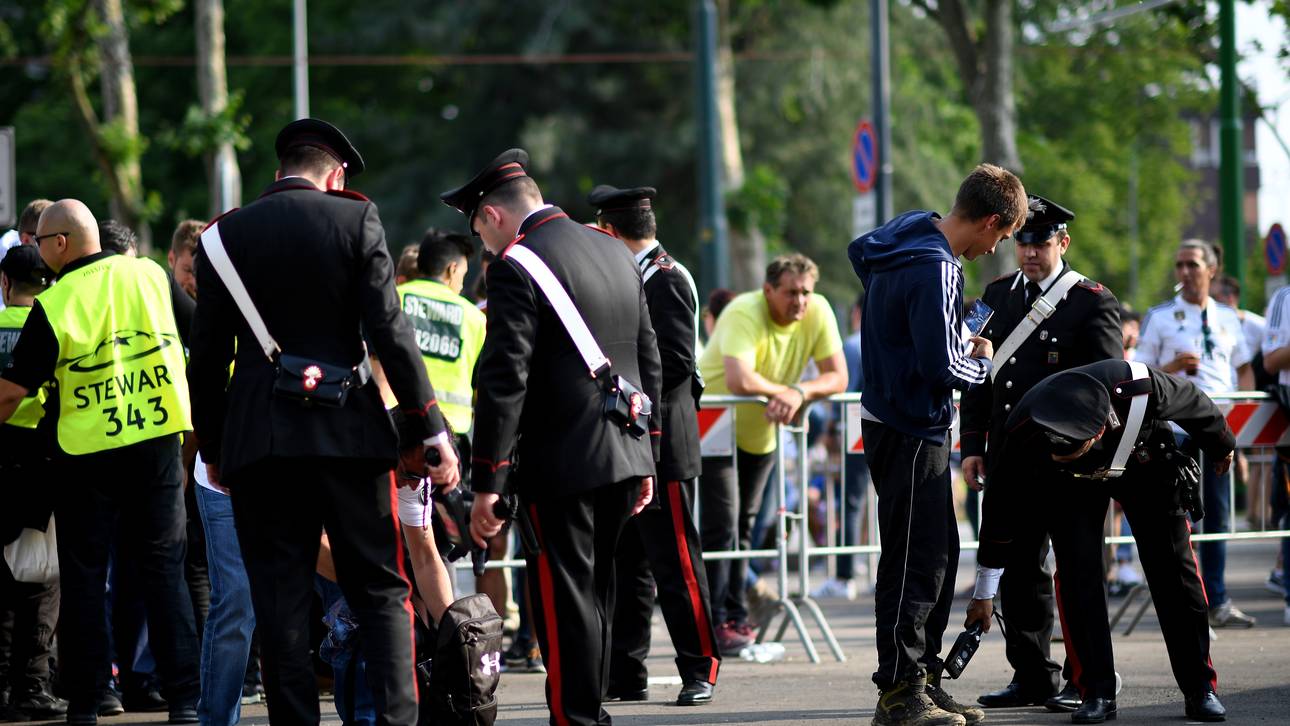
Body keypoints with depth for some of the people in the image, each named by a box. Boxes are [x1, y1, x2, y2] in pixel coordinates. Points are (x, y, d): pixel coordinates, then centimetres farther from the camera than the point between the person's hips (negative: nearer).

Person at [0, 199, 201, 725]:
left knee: (84, 577, 7)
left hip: (88, 452, -3)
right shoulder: (150, 275, 1)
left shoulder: (54, 306, -12)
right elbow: (202, 337, 15)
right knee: (163, 569, 7)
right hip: (159, 442, 3)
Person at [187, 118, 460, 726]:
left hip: (259, 440, 1)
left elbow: (207, 355, 4)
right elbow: (389, 330, -7)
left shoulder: (225, 234, 5)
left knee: (280, 601, 4)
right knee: (381, 590, 6)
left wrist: (211, 447, 13)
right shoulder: (356, 219, -1)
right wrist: (429, 430, -3)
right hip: (348, 432, -1)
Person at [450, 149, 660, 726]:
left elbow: (504, 381, -17)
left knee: (566, 600, -3)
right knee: (596, 590, 16)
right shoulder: (618, 255, 13)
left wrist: (486, 483, -15)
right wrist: (645, 458, 22)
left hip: (559, 463, -8)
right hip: (623, 458, 8)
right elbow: (650, 365, 17)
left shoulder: (516, 267, -12)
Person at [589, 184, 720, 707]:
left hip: (662, 444, -9)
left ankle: (700, 671, 1)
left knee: (675, 562, -5)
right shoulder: (633, 277, 17)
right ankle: (625, 676, 13)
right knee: (628, 564, 10)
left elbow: (676, 360, -19)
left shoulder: (667, 278, -11)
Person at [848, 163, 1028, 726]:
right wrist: (981, 362, -4)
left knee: (939, 552, 15)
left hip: (890, 420, 10)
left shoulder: (909, 232, 7)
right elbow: (942, 367, -27)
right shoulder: (936, 271, -23)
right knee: (915, 561, -6)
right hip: (911, 431, -10)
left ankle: (923, 680, 22)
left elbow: (860, 251, 29)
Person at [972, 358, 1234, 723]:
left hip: (1145, 465, 0)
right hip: (1073, 484, 0)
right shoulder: (1025, 433, -38)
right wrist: (984, 594, -16)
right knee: (1078, 576, -15)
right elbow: (1002, 508, -23)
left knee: (1174, 570, -3)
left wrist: (1221, 447, 4)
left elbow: (1197, 407, -18)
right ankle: (1097, 693, -5)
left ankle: (1200, 689, 7)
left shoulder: (1141, 389, -43)